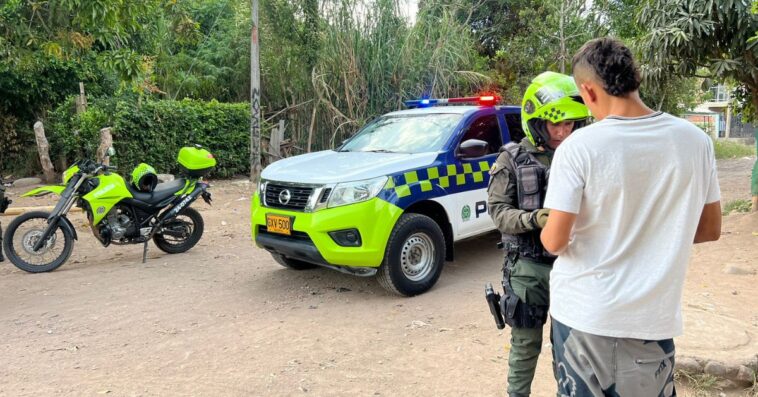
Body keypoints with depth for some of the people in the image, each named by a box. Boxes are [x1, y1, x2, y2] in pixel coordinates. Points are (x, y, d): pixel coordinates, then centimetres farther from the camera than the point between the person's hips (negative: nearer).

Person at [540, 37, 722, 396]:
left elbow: (555, 241, -16)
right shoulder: (695, 141, -4)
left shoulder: (579, 147, -17)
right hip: (654, 318, 3)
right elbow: (710, 229, 6)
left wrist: (546, 233, 6)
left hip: (583, 313, -3)